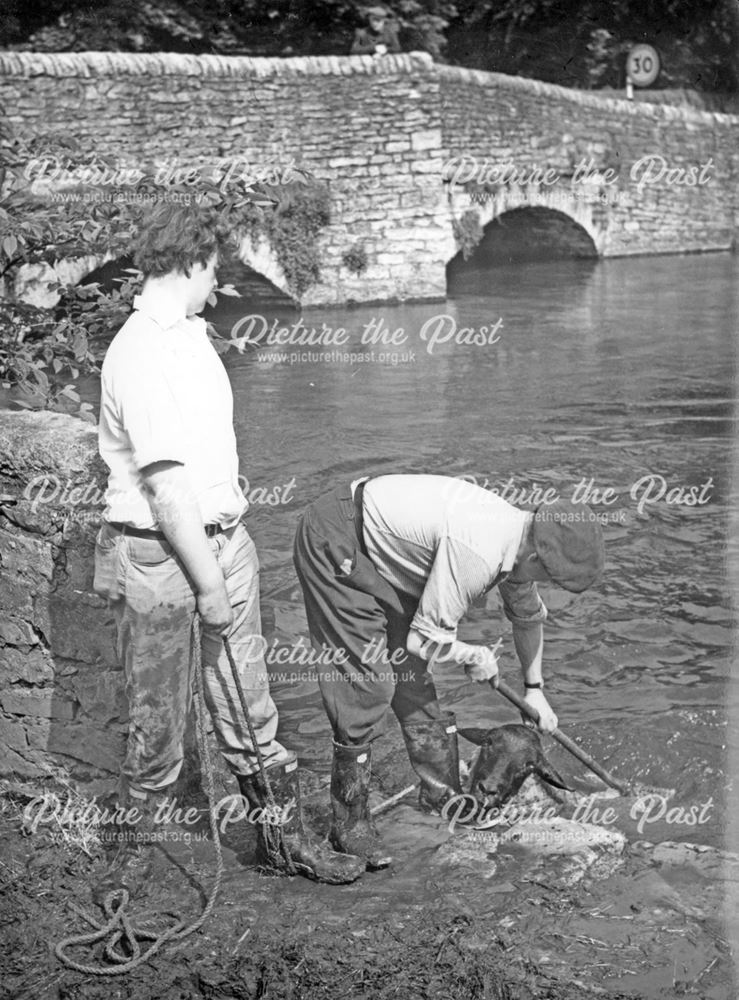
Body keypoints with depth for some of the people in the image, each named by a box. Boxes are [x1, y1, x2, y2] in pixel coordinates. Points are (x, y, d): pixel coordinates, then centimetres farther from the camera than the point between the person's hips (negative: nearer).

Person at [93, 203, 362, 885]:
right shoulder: (140, 353, -18)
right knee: (158, 722, 4)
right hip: (158, 554, -8)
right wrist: (208, 582, -21)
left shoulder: (192, 331, 12)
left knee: (248, 704, 15)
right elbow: (165, 483, -22)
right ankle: (133, 848, 22)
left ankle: (284, 836, 26)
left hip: (224, 538, 8)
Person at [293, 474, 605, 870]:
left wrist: (534, 690, 26)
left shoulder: (516, 531, -1)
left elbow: (528, 615, 19)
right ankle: (349, 824, 1)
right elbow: (425, 639, -26)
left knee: (412, 676, 11)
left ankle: (443, 797, 24)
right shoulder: (476, 554, -31)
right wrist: (475, 656, -6)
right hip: (335, 548, -9)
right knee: (366, 687, -11)